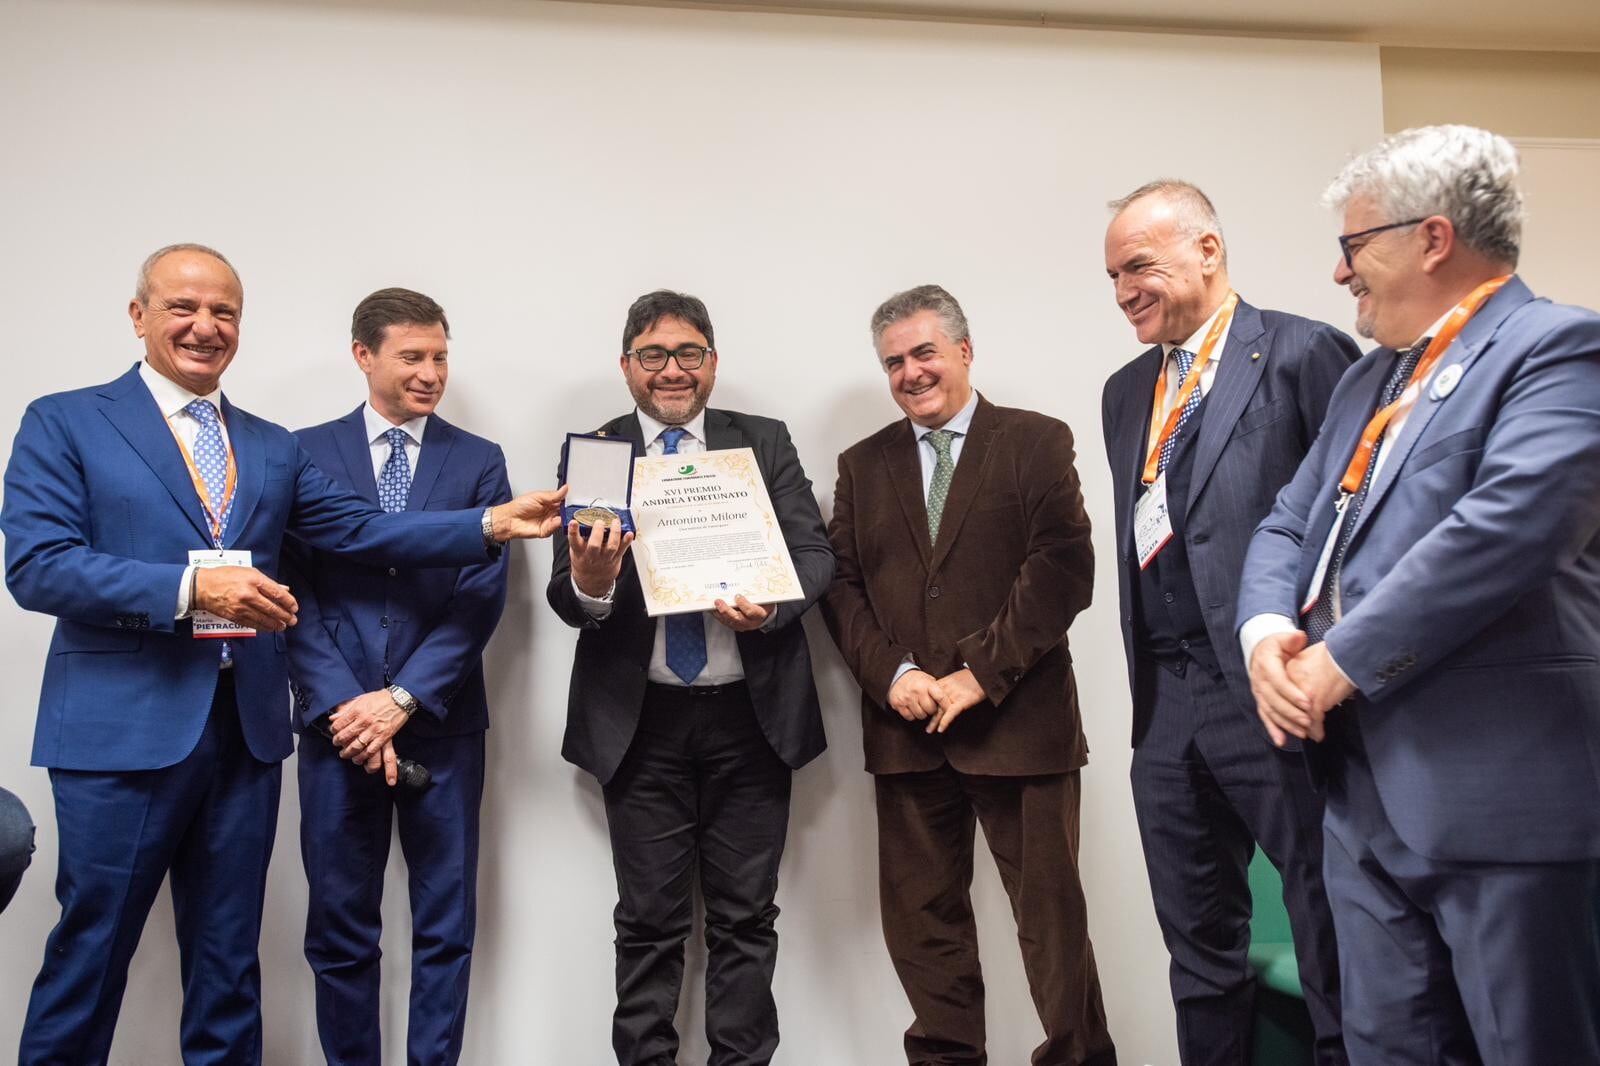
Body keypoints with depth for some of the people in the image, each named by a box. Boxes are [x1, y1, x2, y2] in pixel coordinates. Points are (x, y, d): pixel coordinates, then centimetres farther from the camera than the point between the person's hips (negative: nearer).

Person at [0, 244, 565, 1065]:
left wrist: (491, 524, -9)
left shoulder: (272, 447, 13)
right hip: (122, 729, -4)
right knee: (91, 951, 6)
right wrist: (192, 586, -22)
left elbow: (362, 530, 3)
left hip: (246, 729, 5)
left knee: (228, 956, 15)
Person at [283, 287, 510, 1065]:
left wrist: (402, 698, -12)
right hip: (338, 721, 0)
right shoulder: (307, 453, 4)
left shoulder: (479, 461, 5)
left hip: (442, 724, 0)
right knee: (339, 926, 9)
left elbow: (483, 596, -3)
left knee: (445, 925, 8)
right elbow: (293, 591, -2)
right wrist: (340, 704, -12)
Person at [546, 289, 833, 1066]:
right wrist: (589, 585, -27)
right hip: (642, 721, -1)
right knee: (649, 922, 9)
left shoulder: (766, 443, 6)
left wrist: (771, 603, -21)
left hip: (751, 716, 1)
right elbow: (565, 596, -3)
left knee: (745, 917, 11)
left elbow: (815, 554, 0)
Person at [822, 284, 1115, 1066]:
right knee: (922, 916, 11)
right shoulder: (863, 464, 14)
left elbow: (1065, 571, -9)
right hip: (905, 727, 4)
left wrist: (981, 674, -15)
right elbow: (841, 585, 8)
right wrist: (891, 673, -9)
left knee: (1050, 913, 3)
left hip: (1017, 720, -4)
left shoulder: (1037, 442, 1)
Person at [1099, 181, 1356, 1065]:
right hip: (1167, 704, 7)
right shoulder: (1126, 392, 17)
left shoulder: (1304, 354, -5)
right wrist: (1146, 681, 15)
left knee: (1332, 944, 3)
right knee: (1199, 953, 16)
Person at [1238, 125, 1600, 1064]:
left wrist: (1340, 661, -17)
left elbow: (1506, 527, -23)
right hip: (1367, 789, 8)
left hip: (1500, 789, -8)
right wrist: (1267, 632, -4)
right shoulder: (1369, 380, 20)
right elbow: (1288, 525, 17)